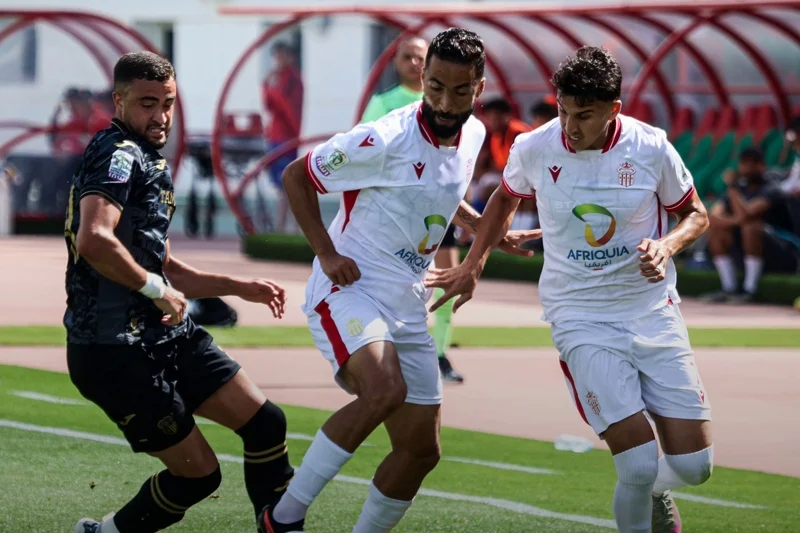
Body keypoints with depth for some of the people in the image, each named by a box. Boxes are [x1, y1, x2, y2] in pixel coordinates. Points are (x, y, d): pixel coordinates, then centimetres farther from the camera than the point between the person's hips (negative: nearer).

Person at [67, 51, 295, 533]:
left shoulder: (150, 164, 19)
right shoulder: (119, 156, -14)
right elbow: (93, 241, -32)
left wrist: (239, 288, 23)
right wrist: (156, 288, -20)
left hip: (169, 336, 10)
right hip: (117, 350, -10)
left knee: (265, 423, 3)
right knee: (199, 473, -3)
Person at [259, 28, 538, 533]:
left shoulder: (473, 136, 5)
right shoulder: (384, 140, -18)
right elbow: (296, 176, -8)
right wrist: (326, 253, -14)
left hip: (407, 310, 8)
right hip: (348, 290, -8)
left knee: (421, 450, 6)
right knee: (386, 389, -34)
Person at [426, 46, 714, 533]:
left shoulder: (651, 149, -10)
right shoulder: (534, 149, -8)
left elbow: (696, 214, 7)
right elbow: (507, 198, 16)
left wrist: (667, 246, -14)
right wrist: (473, 265, 14)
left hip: (653, 311, 2)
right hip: (581, 321, -1)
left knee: (694, 465, -2)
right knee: (640, 465, -18)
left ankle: (655, 493, 34)